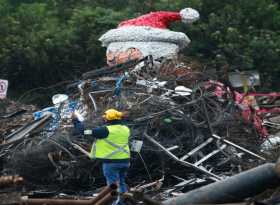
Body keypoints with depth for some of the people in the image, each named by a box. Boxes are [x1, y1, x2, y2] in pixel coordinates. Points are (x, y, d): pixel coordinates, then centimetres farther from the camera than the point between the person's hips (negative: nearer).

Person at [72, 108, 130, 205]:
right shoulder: (126, 129, 2)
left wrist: (76, 121, 3)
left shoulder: (106, 130, -15)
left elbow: (84, 131, -11)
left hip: (111, 162, -6)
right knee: (121, 182, 19)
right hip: (125, 161, 6)